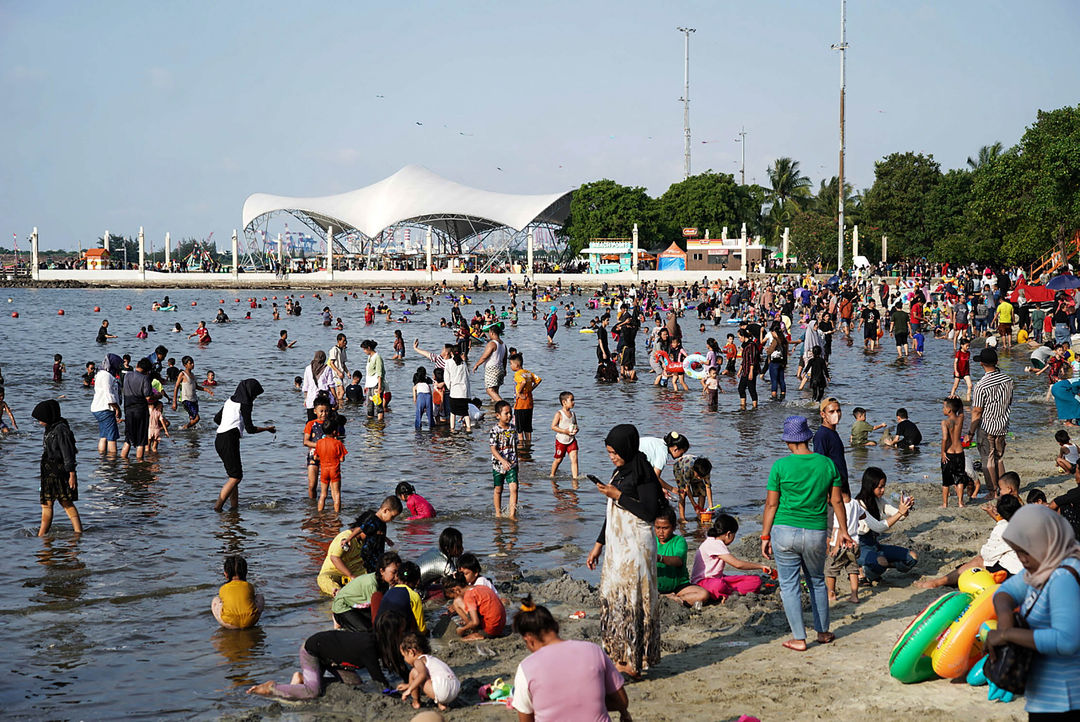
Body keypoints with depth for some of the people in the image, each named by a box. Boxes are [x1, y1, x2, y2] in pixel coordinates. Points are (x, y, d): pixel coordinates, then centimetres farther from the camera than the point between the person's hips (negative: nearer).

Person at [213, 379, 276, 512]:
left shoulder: (231, 400, 18)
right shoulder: (244, 404, -7)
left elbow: (216, 418, 26)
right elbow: (250, 429, -7)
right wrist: (267, 429, 7)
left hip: (219, 439, 9)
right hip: (229, 440, -9)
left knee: (234, 475, 13)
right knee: (236, 476, -7)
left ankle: (234, 506, 10)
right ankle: (218, 506, -13)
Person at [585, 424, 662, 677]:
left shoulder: (642, 474, -13)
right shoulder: (620, 472, 15)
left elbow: (650, 513, -19)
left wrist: (618, 495, -18)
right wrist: (598, 545, 21)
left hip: (635, 547, -9)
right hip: (616, 547, 9)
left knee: (631, 602, -7)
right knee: (612, 599, 8)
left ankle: (632, 662, -3)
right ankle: (621, 658, 14)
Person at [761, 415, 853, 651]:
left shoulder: (781, 466, -7)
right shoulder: (827, 464, 1)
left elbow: (771, 504, -5)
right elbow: (837, 501, 6)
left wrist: (765, 537, 3)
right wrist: (843, 530, 18)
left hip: (785, 532, -3)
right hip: (816, 533, 3)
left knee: (789, 585, 7)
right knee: (817, 582, 22)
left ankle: (799, 638, 7)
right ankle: (823, 632, 30)